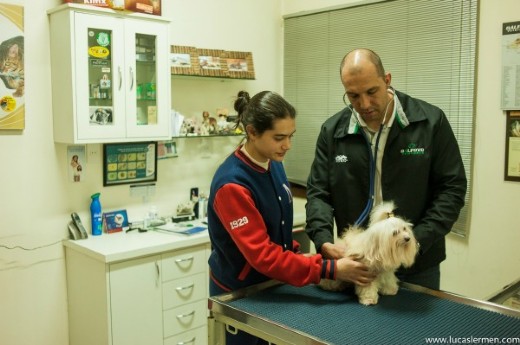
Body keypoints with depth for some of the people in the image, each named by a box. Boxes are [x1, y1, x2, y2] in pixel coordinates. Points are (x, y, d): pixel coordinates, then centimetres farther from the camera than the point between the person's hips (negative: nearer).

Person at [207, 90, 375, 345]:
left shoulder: (274, 164, -3)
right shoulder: (232, 184, -27)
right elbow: (261, 254, -29)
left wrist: (297, 254, 0)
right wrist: (330, 270, -30)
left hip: (270, 284, 7)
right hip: (238, 292, -7)